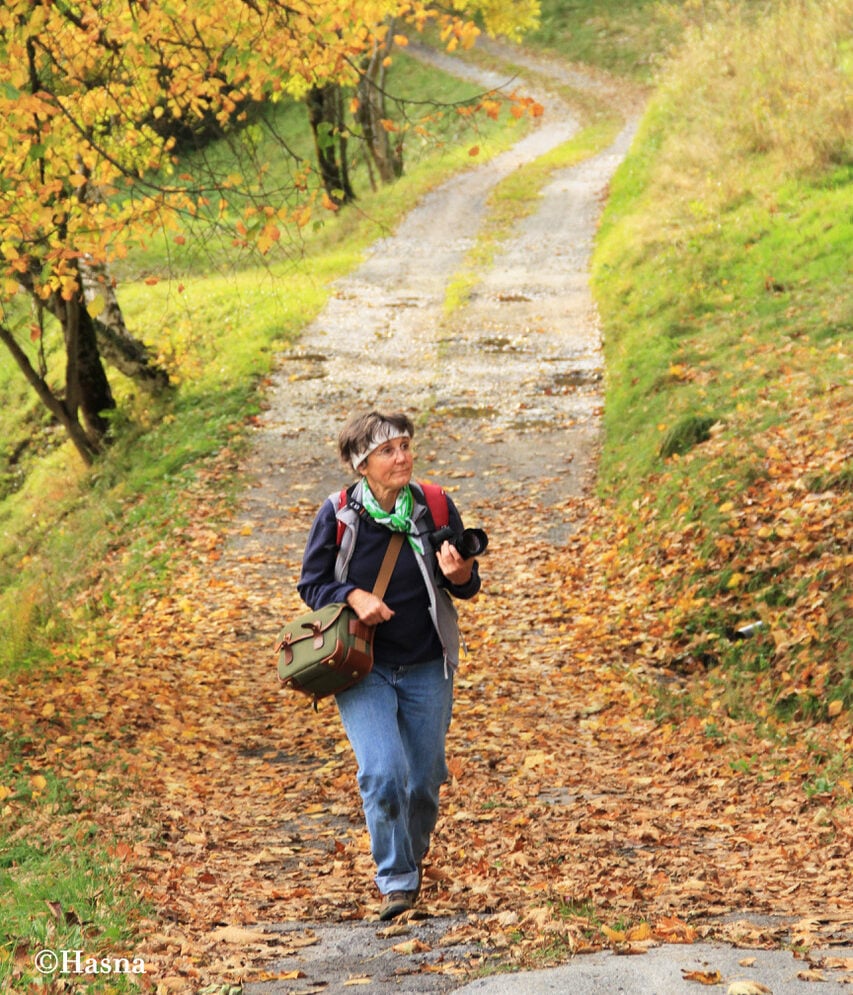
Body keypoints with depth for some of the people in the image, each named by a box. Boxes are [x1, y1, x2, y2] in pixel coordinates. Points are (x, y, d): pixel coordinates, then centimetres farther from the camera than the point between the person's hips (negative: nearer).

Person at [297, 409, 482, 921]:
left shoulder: (436, 508, -7)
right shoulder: (338, 514, -11)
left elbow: (469, 588, 3)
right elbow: (312, 582, 0)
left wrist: (459, 575, -21)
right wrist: (354, 596, -20)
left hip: (427, 667, 2)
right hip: (363, 667, -2)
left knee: (425, 778, 10)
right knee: (383, 773, -18)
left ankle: (414, 853, 41)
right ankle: (396, 880, 0)